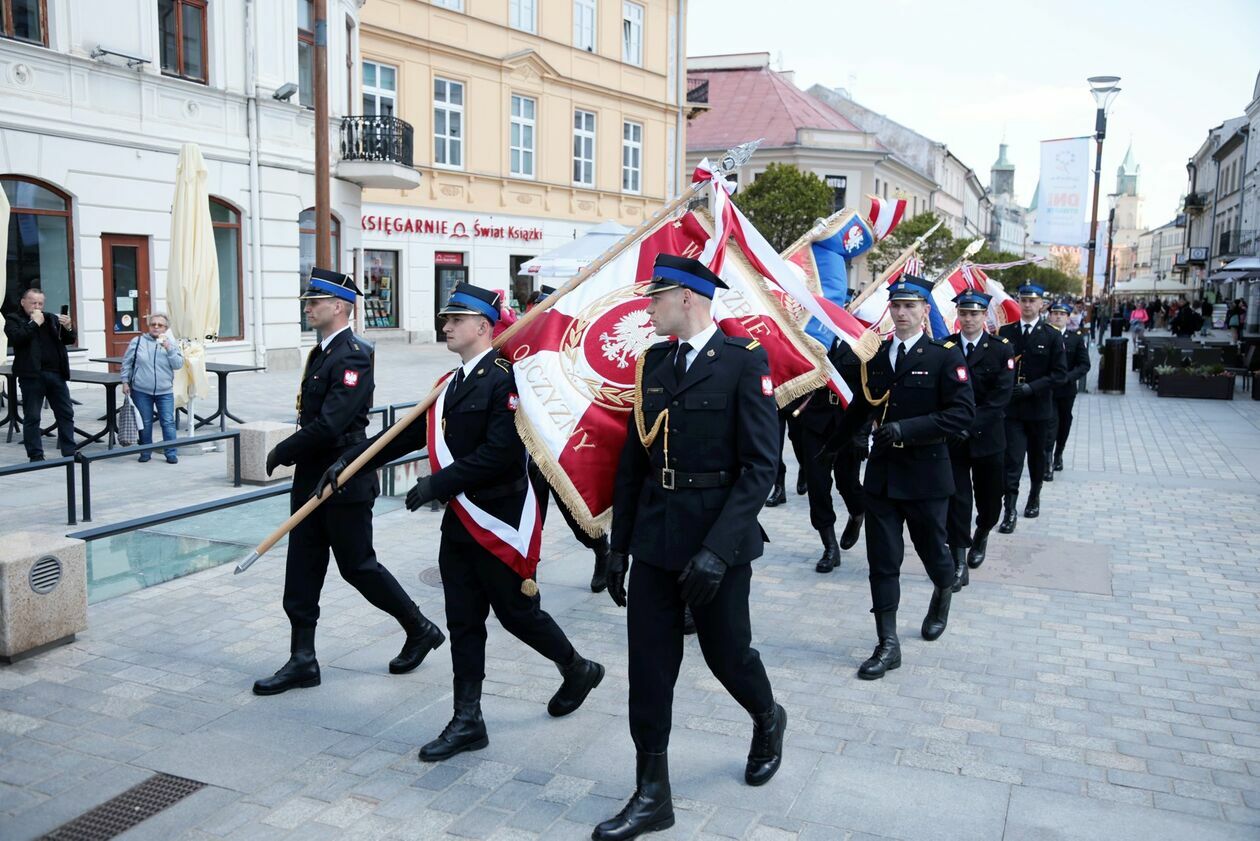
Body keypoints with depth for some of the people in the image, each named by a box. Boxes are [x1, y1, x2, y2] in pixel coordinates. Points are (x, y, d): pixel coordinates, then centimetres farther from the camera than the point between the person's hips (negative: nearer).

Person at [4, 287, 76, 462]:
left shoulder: (51, 319, 16)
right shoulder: (13, 319, 4)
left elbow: (69, 340, 15)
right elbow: (16, 338, -15)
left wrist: (68, 328, -5)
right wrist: (34, 323, -12)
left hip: (56, 373, 4)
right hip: (32, 375, -4)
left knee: (66, 413, 4)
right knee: (32, 417, 1)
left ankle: (70, 452, 10)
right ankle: (36, 455, 7)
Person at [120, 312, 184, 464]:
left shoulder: (171, 343, 3)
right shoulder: (137, 341, 1)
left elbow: (178, 365, -6)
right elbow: (127, 363, 7)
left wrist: (168, 349, -17)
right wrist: (125, 382, 3)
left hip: (165, 392, 0)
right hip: (141, 391, 0)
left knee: (168, 422, -3)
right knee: (145, 423, 8)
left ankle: (171, 454, 4)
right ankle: (145, 452, 21)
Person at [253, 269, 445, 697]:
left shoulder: (354, 356, -17)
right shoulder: (321, 352, 13)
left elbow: (330, 424, -25)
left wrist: (283, 451, -14)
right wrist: (291, 452, 4)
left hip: (344, 481, -9)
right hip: (312, 478, 9)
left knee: (358, 566, 2)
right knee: (302, 569, 9)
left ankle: (420, 630, 21)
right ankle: (302, 660, 17)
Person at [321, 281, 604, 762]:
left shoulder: (505, 379, -15)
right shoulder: (449, 385, 12)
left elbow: (501, 451, -24)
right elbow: (408, 434, 13)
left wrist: (439, 483, -23)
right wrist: (349, 461, 7)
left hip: (499, 522, -8)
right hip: (459, 522, 8)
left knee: (517, 612, 7)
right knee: (463, 622, 10)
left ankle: (578, 670, 32)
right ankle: (467, 722, 20)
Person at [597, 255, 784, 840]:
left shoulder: (744, 361, -10)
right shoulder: (653, 362, 8)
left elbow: (760, 464, -15)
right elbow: (632, 460, 11)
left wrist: (718, 549, -22)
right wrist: (620, 545, 10)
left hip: (718, 538, -5)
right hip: (655, 536, 5)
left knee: (726, 652, 12)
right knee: (649, 662, 6)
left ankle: (768, 720, 45)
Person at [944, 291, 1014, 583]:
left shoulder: (1001, 349, -3)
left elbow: (1001, 396, -11)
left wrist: (972, 426, -19)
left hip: (987, 436, 0)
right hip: (953, 437, 0)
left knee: (989, 497, 12)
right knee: (957, 498, -3)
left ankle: (981, 536, 42)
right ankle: (959, 563, 2)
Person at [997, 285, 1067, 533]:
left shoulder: (1052, 336, -2)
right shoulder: (1005, 332, 2)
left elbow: (1060, 373, -6)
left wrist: (1031, 387, -17)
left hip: (1039, 408, 0)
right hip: (1012, 407, 0)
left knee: (1037, 456, 16)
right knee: (1012, 459, -7)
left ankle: (1035, 497, 37)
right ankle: (1009, 511, -6)